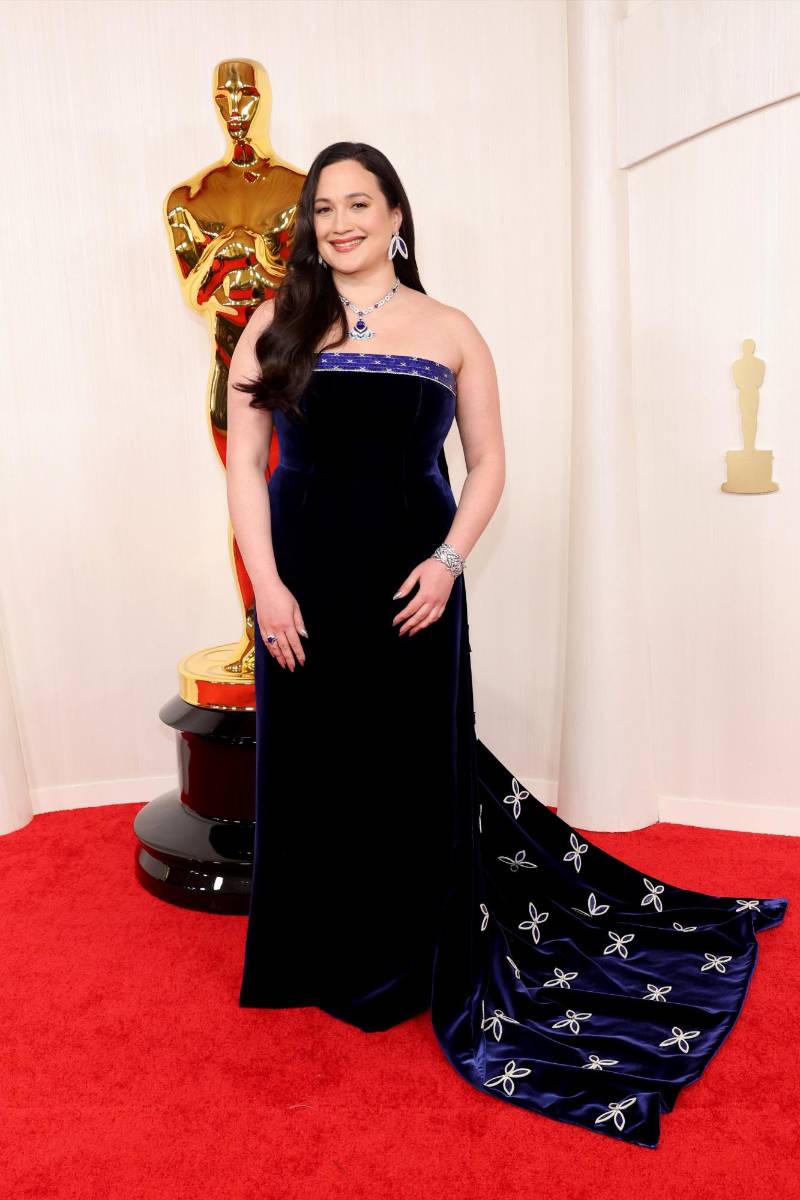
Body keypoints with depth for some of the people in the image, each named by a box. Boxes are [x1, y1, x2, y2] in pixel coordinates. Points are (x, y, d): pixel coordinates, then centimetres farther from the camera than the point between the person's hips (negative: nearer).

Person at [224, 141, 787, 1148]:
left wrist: (448, 561, -8)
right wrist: (266, 583, -8)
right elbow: (243, 463, 2)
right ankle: (318, 964, 30)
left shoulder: (448, 331, 6)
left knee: (417, 770, 7)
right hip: (303, 584, 1)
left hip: (409, 586, 0)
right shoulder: (274, 326, 5)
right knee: (311, 768, 8)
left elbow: (488, 463, 7)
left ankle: (414, 964, 29)